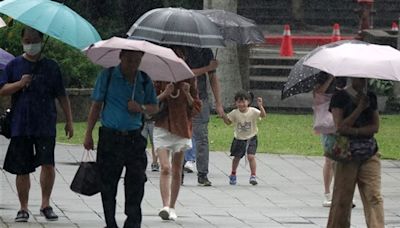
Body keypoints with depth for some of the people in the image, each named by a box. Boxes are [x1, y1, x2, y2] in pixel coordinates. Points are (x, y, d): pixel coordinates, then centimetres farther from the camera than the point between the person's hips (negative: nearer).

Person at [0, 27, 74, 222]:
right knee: (22, 169, 3)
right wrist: (19, 84, -13)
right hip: (20, 125, 1)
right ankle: (23, 208, 13)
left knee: (48, 163, -14)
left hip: (45, 125, -1)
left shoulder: (51, 67, 8)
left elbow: (62, 96, 10)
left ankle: (45, 204, 0)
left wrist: (69, 121, 7)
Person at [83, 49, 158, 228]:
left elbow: (155, 108, 15)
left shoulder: (145, 80, 7)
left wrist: (141, 108, -8)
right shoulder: (108, 76, 1)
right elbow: (96, 106, 5)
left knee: (136, 181, -7)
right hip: (110, 138, -1)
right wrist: (88, 134, 2)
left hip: (134, 138, 1)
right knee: (108, 183, 3)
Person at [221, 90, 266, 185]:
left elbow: (263, 115, -26)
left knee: (251, 156, -18)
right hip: (239, 139, 3)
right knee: (236, 157, 12)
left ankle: (253, 176, -10)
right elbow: (228, 122, 4)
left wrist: (260, 106, -42)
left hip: (251, 138, -3)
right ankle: (233, 175, 33)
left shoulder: (253, 111, -14)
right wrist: (223, 115, -13)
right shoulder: (234, 113, -6)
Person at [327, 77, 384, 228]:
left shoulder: (371, 98, 11)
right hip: (347, 153, -3)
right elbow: (340, 127, -11)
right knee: (342, 197, 0)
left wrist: (354, 131, -12)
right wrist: (360, 108, -14)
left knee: (374, 197, -8)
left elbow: (375, 127, 2)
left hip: (370, 155, 3)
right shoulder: (340, 98, -2)